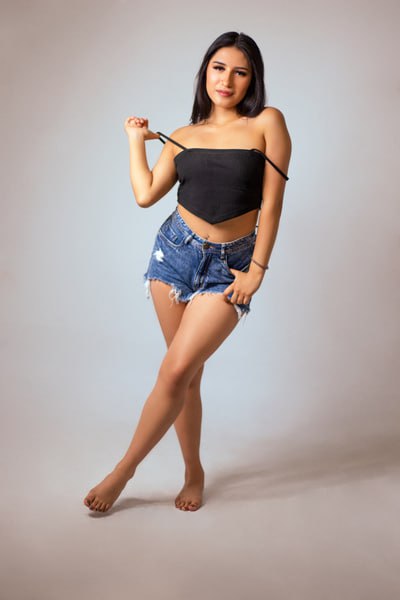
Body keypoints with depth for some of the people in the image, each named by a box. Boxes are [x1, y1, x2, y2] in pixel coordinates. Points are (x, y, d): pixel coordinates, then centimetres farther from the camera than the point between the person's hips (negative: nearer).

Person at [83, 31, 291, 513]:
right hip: (175, 251, 4)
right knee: (188, 373, 7)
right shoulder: (182, 136, 8)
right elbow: (145, 194, -2)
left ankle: (124, 470, 5)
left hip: (229, 266, -3)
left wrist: (257, 270, -7)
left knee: (176, 370, -12)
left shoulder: (266, 123, -3)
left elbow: (271, 202, -5)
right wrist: (136, 140, 9)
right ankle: (194, 472, 24)